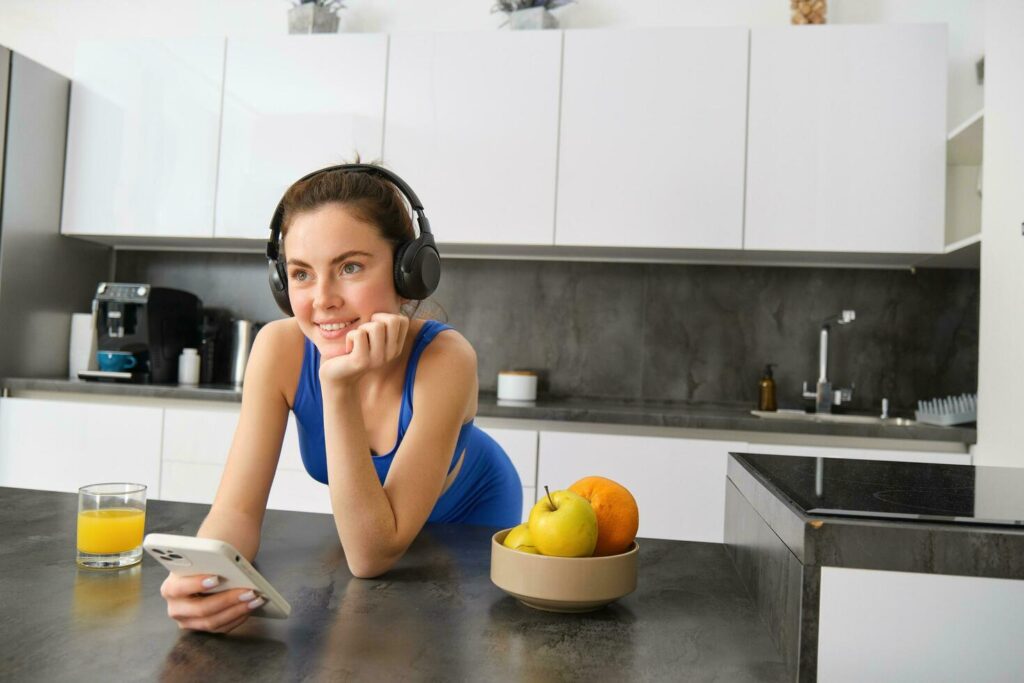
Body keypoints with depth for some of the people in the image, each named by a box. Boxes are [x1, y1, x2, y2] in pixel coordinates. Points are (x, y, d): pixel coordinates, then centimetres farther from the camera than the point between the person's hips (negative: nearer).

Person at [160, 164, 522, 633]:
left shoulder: (444, 359, -35)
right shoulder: (280, 348, -25)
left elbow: (372, 557, -35)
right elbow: (237, 509, -23)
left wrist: (340, 389, -44)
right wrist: (201, 576, -45)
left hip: (470, 517, -2)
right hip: (366, 520, 3)